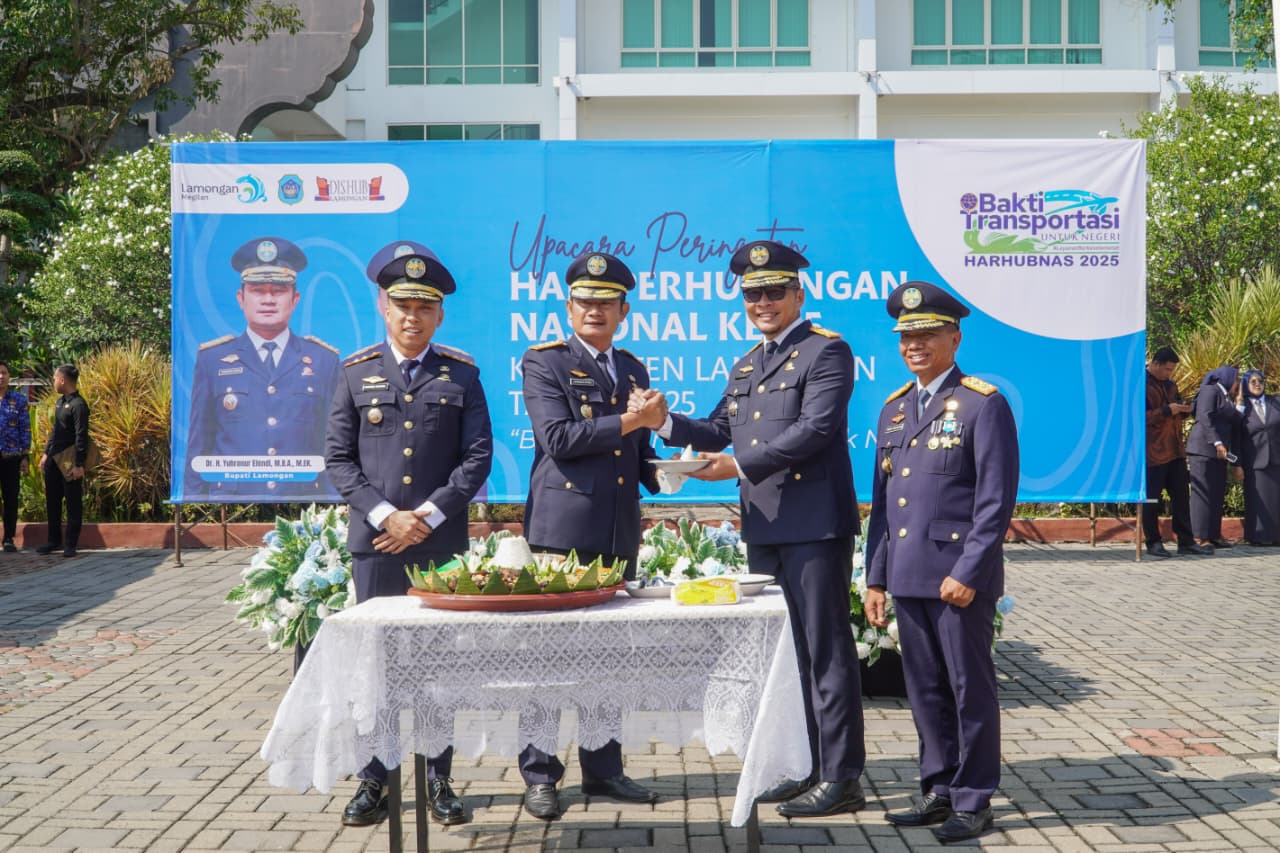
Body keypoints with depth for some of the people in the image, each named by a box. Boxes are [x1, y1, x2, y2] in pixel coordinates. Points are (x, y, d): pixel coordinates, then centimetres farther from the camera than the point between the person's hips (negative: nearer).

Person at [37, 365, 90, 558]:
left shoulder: (78, 405, -15)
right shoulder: (60, 401, 13)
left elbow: (81, 437, -18)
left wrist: (79, 464, -22)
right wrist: (46, 453, 19)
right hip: (54, 460, 9)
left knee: (73, 503, 0)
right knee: (52, 502, 13)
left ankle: (70, 544, 5)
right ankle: (54, 540, 22)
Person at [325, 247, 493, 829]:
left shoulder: (461, 374, 6)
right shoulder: (356, 372, 6)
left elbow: (478, 456, 1)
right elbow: (338, 458, 3)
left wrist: (429, 515, -9)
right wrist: (385, 515, -9)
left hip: (442, 541, 0)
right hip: (374, 540, 0)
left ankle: (438, 780, 13)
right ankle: (374, 781, 13)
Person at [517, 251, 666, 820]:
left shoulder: (633, 369, 19)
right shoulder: (544, 362, 0)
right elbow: (557, 437, -14)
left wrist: (660, 472, 5)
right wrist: (629, 421, -14)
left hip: (619, 532, 6)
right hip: (563, 529, -6)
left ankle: (603, 770, 19)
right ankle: (539, 776, 6)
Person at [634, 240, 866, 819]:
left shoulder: (826, 352, -6)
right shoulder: (746, 366, 19)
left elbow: (815, 429, -18)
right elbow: (720, 433, 16)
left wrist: (740, 465, -20)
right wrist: (666, 423, -1)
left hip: (814, 525, -8)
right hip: (764, 528, 8)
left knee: (826, 651, -4)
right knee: (786, 651, 13)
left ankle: (841, 779, 3)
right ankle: (811, 767, 24)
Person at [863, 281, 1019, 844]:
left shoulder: (983, 404, -6)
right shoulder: (894, 408, 14)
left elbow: (996, 499, -11)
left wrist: (967, 572, -16)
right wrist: (876, 576, 12)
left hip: (960, 578, -6)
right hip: (908, 577, 6)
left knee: (970, 689, 3)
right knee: (924, 690, 12)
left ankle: (973, 802, 13)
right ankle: (939, 791, 24)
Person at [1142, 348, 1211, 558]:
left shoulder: (1169, 383, 15)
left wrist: (1184, 409, 4)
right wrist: (1166, 411, -21)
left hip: (1175, 450, 8)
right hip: (1153, 452, -8)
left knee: (1181, 495, 8)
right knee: (1151, 499, 0)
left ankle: (1185, 541, 13)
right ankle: (1153, 542, 9)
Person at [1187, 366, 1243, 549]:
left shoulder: (1227, 398, 22)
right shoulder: (1210, 391, -6)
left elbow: (1234, 424, 21)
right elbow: (1205, 418, -17)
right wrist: (1217, 442, -24)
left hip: (1218, 452, 9)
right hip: (1203, 449, -9)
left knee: (1217, 494, 7)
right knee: (1203, 492, -9)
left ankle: (1214, 535, 9)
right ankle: (1200, 537, -9)